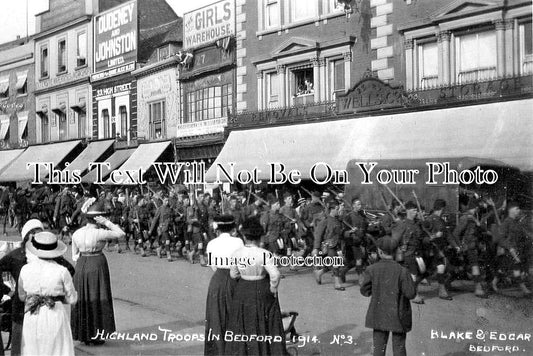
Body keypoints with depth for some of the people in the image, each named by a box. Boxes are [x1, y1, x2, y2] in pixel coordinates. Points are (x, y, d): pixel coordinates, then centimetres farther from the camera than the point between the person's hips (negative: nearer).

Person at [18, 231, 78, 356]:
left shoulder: (25, 270, -4)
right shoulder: (62, 271, -13)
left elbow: (22, 296, 8)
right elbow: (72, 298, -5)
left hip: (32, 318, 3)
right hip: (55, 316, -3)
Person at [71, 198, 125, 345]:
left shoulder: (76, 233, -2)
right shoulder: (99, 233, -19)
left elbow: (75, 255, 6)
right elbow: (121, 234, -10)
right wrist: (106, 222, -14)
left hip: (81, 267, 5)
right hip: (97, 265, -5)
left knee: (83, 300, 15)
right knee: (97, 300, 7)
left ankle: (83, 335, 22)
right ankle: (94, 336, 13)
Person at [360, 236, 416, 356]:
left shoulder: (372, 269, -11)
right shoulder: (402, 271, -16)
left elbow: (365, 291, -4)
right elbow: (411, 294, -12)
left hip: (379, 315, 2)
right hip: (398, 315, -2)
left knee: (379, 346, 12)